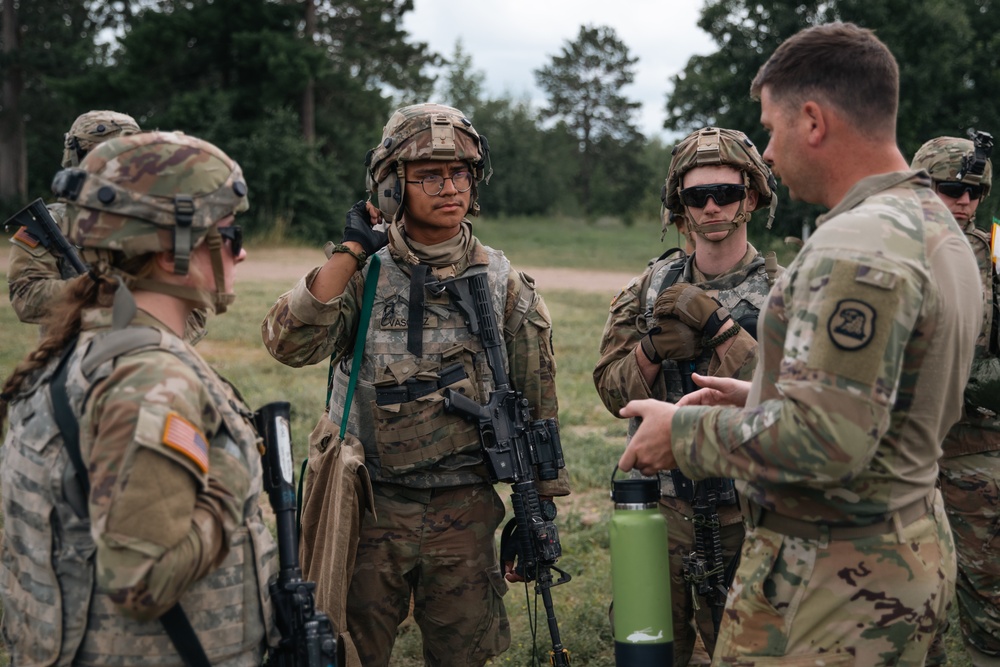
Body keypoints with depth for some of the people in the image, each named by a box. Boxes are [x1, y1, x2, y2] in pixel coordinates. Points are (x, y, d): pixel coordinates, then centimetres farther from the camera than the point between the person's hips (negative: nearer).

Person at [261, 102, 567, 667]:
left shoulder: (506, 286, 2)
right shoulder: (362, 274, -1)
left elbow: (537, 404, 7)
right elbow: (290, 344, -17)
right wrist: (351, 251, -17)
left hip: (464, 513, 1)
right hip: (368, 507, 0)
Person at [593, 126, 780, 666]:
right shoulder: (652, 286, 7)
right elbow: (612, 389, 4)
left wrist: (717, 327, -23)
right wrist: (652, 350, -15)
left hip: (743, 513, -3)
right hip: (658, 502, 3)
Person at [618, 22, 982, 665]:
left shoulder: (858, 247, -23)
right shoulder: (943, 232, 10)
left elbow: (824, 439, -29)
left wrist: (684, 431, -16)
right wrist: (762, 397, 16)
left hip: (833, 576, -10)